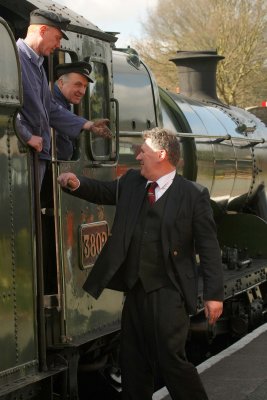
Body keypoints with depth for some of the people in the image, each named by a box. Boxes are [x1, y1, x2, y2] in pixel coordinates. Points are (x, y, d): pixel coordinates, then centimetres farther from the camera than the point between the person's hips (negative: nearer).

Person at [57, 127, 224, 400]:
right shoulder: (131, 182, 9)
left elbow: (208, 248, -8)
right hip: (135, 290, 6)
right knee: (133, 362, 13)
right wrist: (77, 184, 5)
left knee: (170, 359, -8)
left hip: (168, 293, -6)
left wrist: (213, 294, -11)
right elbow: (103, 192, 27)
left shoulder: (193, 194, -8)